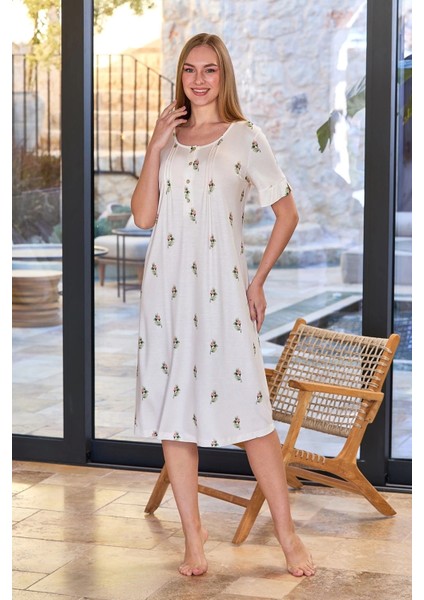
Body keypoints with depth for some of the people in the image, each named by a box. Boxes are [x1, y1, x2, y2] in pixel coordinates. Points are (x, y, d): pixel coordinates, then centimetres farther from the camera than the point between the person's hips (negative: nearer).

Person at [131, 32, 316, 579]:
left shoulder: (245, 139, 2)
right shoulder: (168, 138, 12)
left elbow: (287, 212, 4)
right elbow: (143, 216, 0)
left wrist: (258, 280, 2)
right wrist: (156, 146, -5)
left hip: (221, 288, -4)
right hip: (167, 288, 4)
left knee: (250, 409, -5)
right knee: (173, 408, 4)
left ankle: (286, 533, 6)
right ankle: (193, 535, 13)